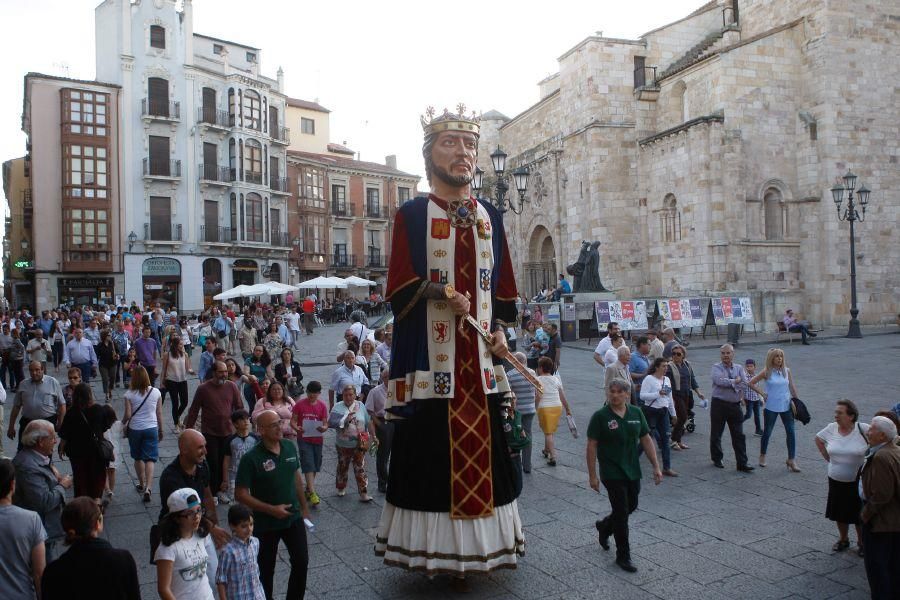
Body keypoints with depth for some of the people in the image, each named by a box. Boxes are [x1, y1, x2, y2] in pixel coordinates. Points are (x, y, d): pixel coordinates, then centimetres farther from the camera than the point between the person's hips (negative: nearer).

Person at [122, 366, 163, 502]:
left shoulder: (130, 394, -10)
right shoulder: (155, 392, -5)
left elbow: (128, 415, -10)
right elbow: (159, 414, 1)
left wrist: (123, 423, 12)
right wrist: (161, 430, 13)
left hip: (134, 429, 0)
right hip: (151, 428, 0)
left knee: (138, 458, 18)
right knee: (150, 459, 3)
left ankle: (141, 485, 31)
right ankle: (147, 488, -11)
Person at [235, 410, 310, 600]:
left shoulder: (290, 447, -5)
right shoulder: (251, 459, -21)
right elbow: (240, 495, -19)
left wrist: (304, 507, 12)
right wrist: (272, 509, -23)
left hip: (294, 518, 4)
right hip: (266, 524, -4)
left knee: (301, 562, 11)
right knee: (266, 569, 13)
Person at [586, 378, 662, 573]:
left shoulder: (636, 413, 2)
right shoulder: (600, 416, -11)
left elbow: (646, 440, 8)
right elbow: (591, 446, -10)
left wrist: (656, 466, 4)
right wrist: (592, 475, -12)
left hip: (633, 472, 5)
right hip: (612, 474, -5)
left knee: (631, 506, 16)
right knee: (622, 512, -1)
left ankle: (604, 526, 43)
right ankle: (623, 556, 14)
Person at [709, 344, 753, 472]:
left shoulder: (739, 368, 10)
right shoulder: (716, 367, 0)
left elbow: (744, 383, -6)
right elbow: (719, 380, -20)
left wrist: (728, 384, -14)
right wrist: (735, 381, -11)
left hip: (735, 405, 3)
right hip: (719, 404, -2)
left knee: (739, 436, 2)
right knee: (716, 434, 8)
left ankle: (742, 464, 7)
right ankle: (717, 459, 25)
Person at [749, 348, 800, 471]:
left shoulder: (786, 371, 2)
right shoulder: (767, 372, -6)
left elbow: (792, 387, 9)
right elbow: (750, 383, -2)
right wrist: (762, 393, -5)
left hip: (786, 406, 3)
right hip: (771, 407, -3)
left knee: (791, 432, -2)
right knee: (767, 432, 9)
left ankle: (791, 460, 6)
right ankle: (762, 456, 28)